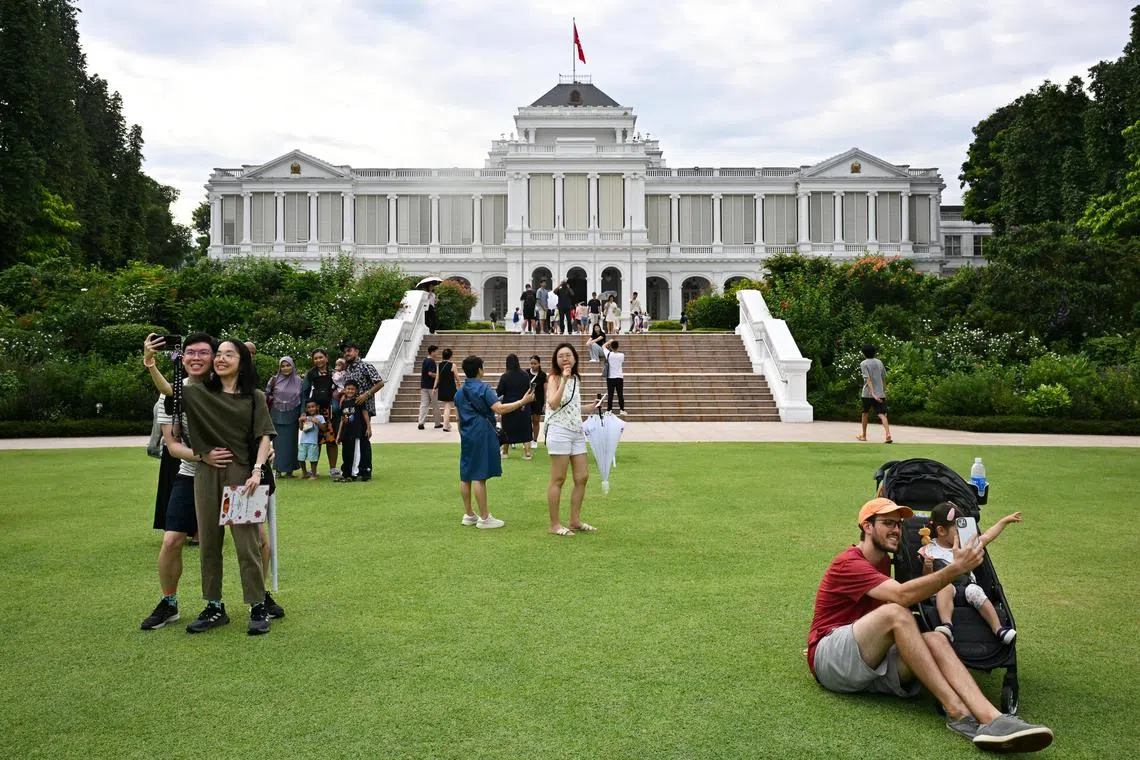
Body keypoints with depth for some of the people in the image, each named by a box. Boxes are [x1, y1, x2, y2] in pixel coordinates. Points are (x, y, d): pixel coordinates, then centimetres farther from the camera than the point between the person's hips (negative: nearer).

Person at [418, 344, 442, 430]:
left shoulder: (424, 360, 11)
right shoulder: (431, 361, -15)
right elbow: (430, 373, -23)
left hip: (423, 385, 7)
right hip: (431, 386, -7)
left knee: (424, 404, 2)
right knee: (435, 405, 6)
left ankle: (421, 423, -9)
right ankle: (438, 423, 16)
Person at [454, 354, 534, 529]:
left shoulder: (459, 392, 12)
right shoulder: (483, 388, -11)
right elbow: (500, 409, -21)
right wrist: (522, 402, -18)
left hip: (466, 437, 8)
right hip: (482, 437, -8)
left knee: (465, 477, 11)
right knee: (480, 477, -7)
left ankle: (468, 515, 20)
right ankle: (484, 518, -2)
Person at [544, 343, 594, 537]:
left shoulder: (576, 379, 15)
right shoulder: (554, 379, -6)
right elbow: (553, 404, -22)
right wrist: (564, 379, -23)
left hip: (577, 432, 8)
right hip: (559, 431, -7)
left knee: (582, 477, 9)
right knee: (558, 480, -2)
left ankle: (575, 521, 20)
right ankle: (555, 524, 5)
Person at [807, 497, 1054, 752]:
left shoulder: (883, 561, 19)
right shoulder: (849, 563, -13)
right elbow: (902, 595, -27)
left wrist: (927, 570, 0)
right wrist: (956, 568, -32)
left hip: (868, 663, 8)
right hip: (829, 658, -8)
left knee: (935, 639, -18)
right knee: (895, 613, -31)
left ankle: (990, 719, -39)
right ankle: (957, 712, -32)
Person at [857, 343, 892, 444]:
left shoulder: (863, 364, -5)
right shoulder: (879, 362, 10)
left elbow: (868, 379, -15)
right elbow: (884, 378, 13)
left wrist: (872, 393, -22)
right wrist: (884, 392, 23)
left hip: (867, 394, -3)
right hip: (880, 393, 3)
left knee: (865, 413, 16)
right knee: (882, 414, -5)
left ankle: (863, 435, 26)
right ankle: (888, 435, -24)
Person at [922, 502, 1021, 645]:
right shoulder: (930, 550, 8)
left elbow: (986, 537, 28)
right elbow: (927, 580, 7)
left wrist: (1004, 521, 32)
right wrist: (927, 568, -15)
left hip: (967, 587, 3)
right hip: (943, 593, -3)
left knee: (974, 591, -31)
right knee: (946, 586, -37)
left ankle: (998, 629, -36)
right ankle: (947, 626, -51)